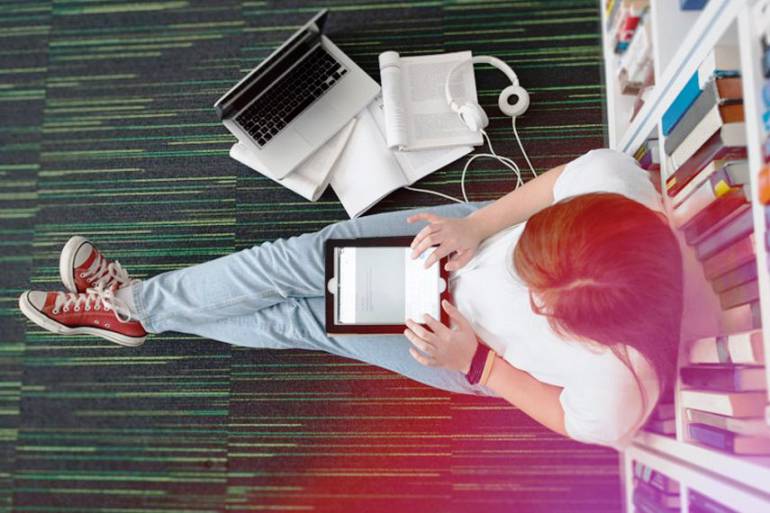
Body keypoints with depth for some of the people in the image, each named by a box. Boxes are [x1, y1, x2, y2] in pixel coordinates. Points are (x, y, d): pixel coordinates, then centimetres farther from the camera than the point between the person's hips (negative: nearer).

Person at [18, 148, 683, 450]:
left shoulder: (615, 397, -37)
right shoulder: (608, 177, -34)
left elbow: (568, 419, -16)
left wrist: (473, 361, -24)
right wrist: (476, 226, -24)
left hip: (486, 365, -3)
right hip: (479, 241, 3)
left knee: (311, 320, -2)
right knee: (307, 256, -7)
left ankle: (139, 308, 23)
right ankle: (135, 299, 17)